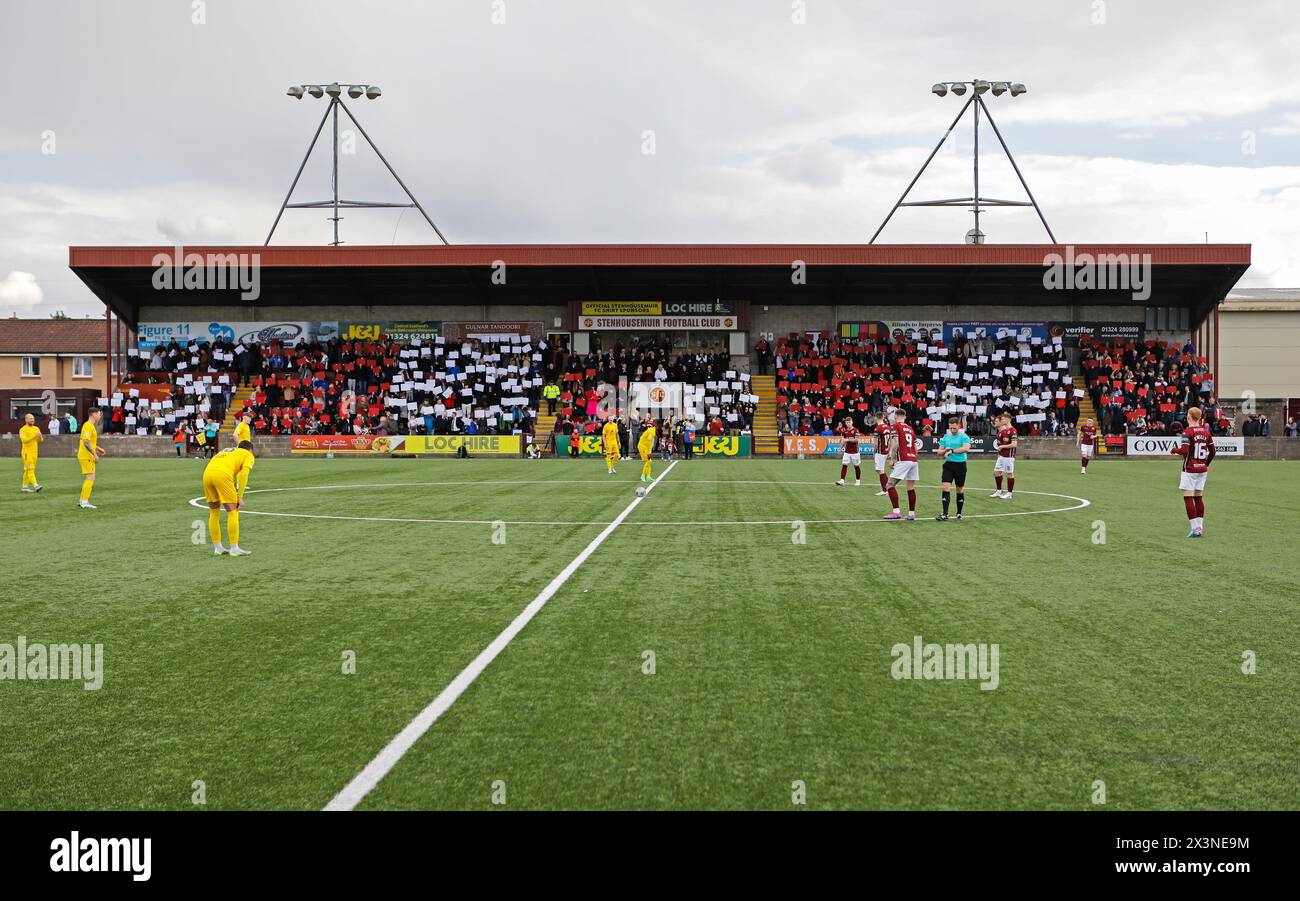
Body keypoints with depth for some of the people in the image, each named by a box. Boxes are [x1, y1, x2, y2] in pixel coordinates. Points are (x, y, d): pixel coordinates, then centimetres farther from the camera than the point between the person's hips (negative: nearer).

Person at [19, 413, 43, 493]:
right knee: (29, 469, -12)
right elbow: (24, 440, -20)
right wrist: (34, 436, -24)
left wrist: (40, 437, -9)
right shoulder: (23, 429, -6)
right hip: (27, 452, -6)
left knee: (27, 469, 9)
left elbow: (41, 440, 13)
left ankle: (25, 486, 14)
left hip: (35, 452, 6)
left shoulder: (36, 428, 14)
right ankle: (35, 485, -22)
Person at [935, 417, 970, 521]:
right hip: (948, 464, 3)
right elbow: (939, 452, 12)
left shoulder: (963, 437, -6)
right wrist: (945, 451, -10)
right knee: (945, 488, -10)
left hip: (960, 465, -3)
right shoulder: (946, 437, 8)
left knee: (960, 490, 8)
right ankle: (945, 514, -11)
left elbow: (966, 448, -25)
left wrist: (952, 451, -27)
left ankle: (959, 514, 22)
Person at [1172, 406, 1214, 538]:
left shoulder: (1187, 432, -13)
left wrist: (1175, 450, 0)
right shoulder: (1206, 432, 7)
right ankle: (1200, 527, 12)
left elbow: (1184, 451, -21)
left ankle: (1195, 528, -10)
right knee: (1199, 497, 12)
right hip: (1203, 469, 6)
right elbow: (1212, 451, 12)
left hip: (1190, 469, -6)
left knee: (1188, 498, -3)